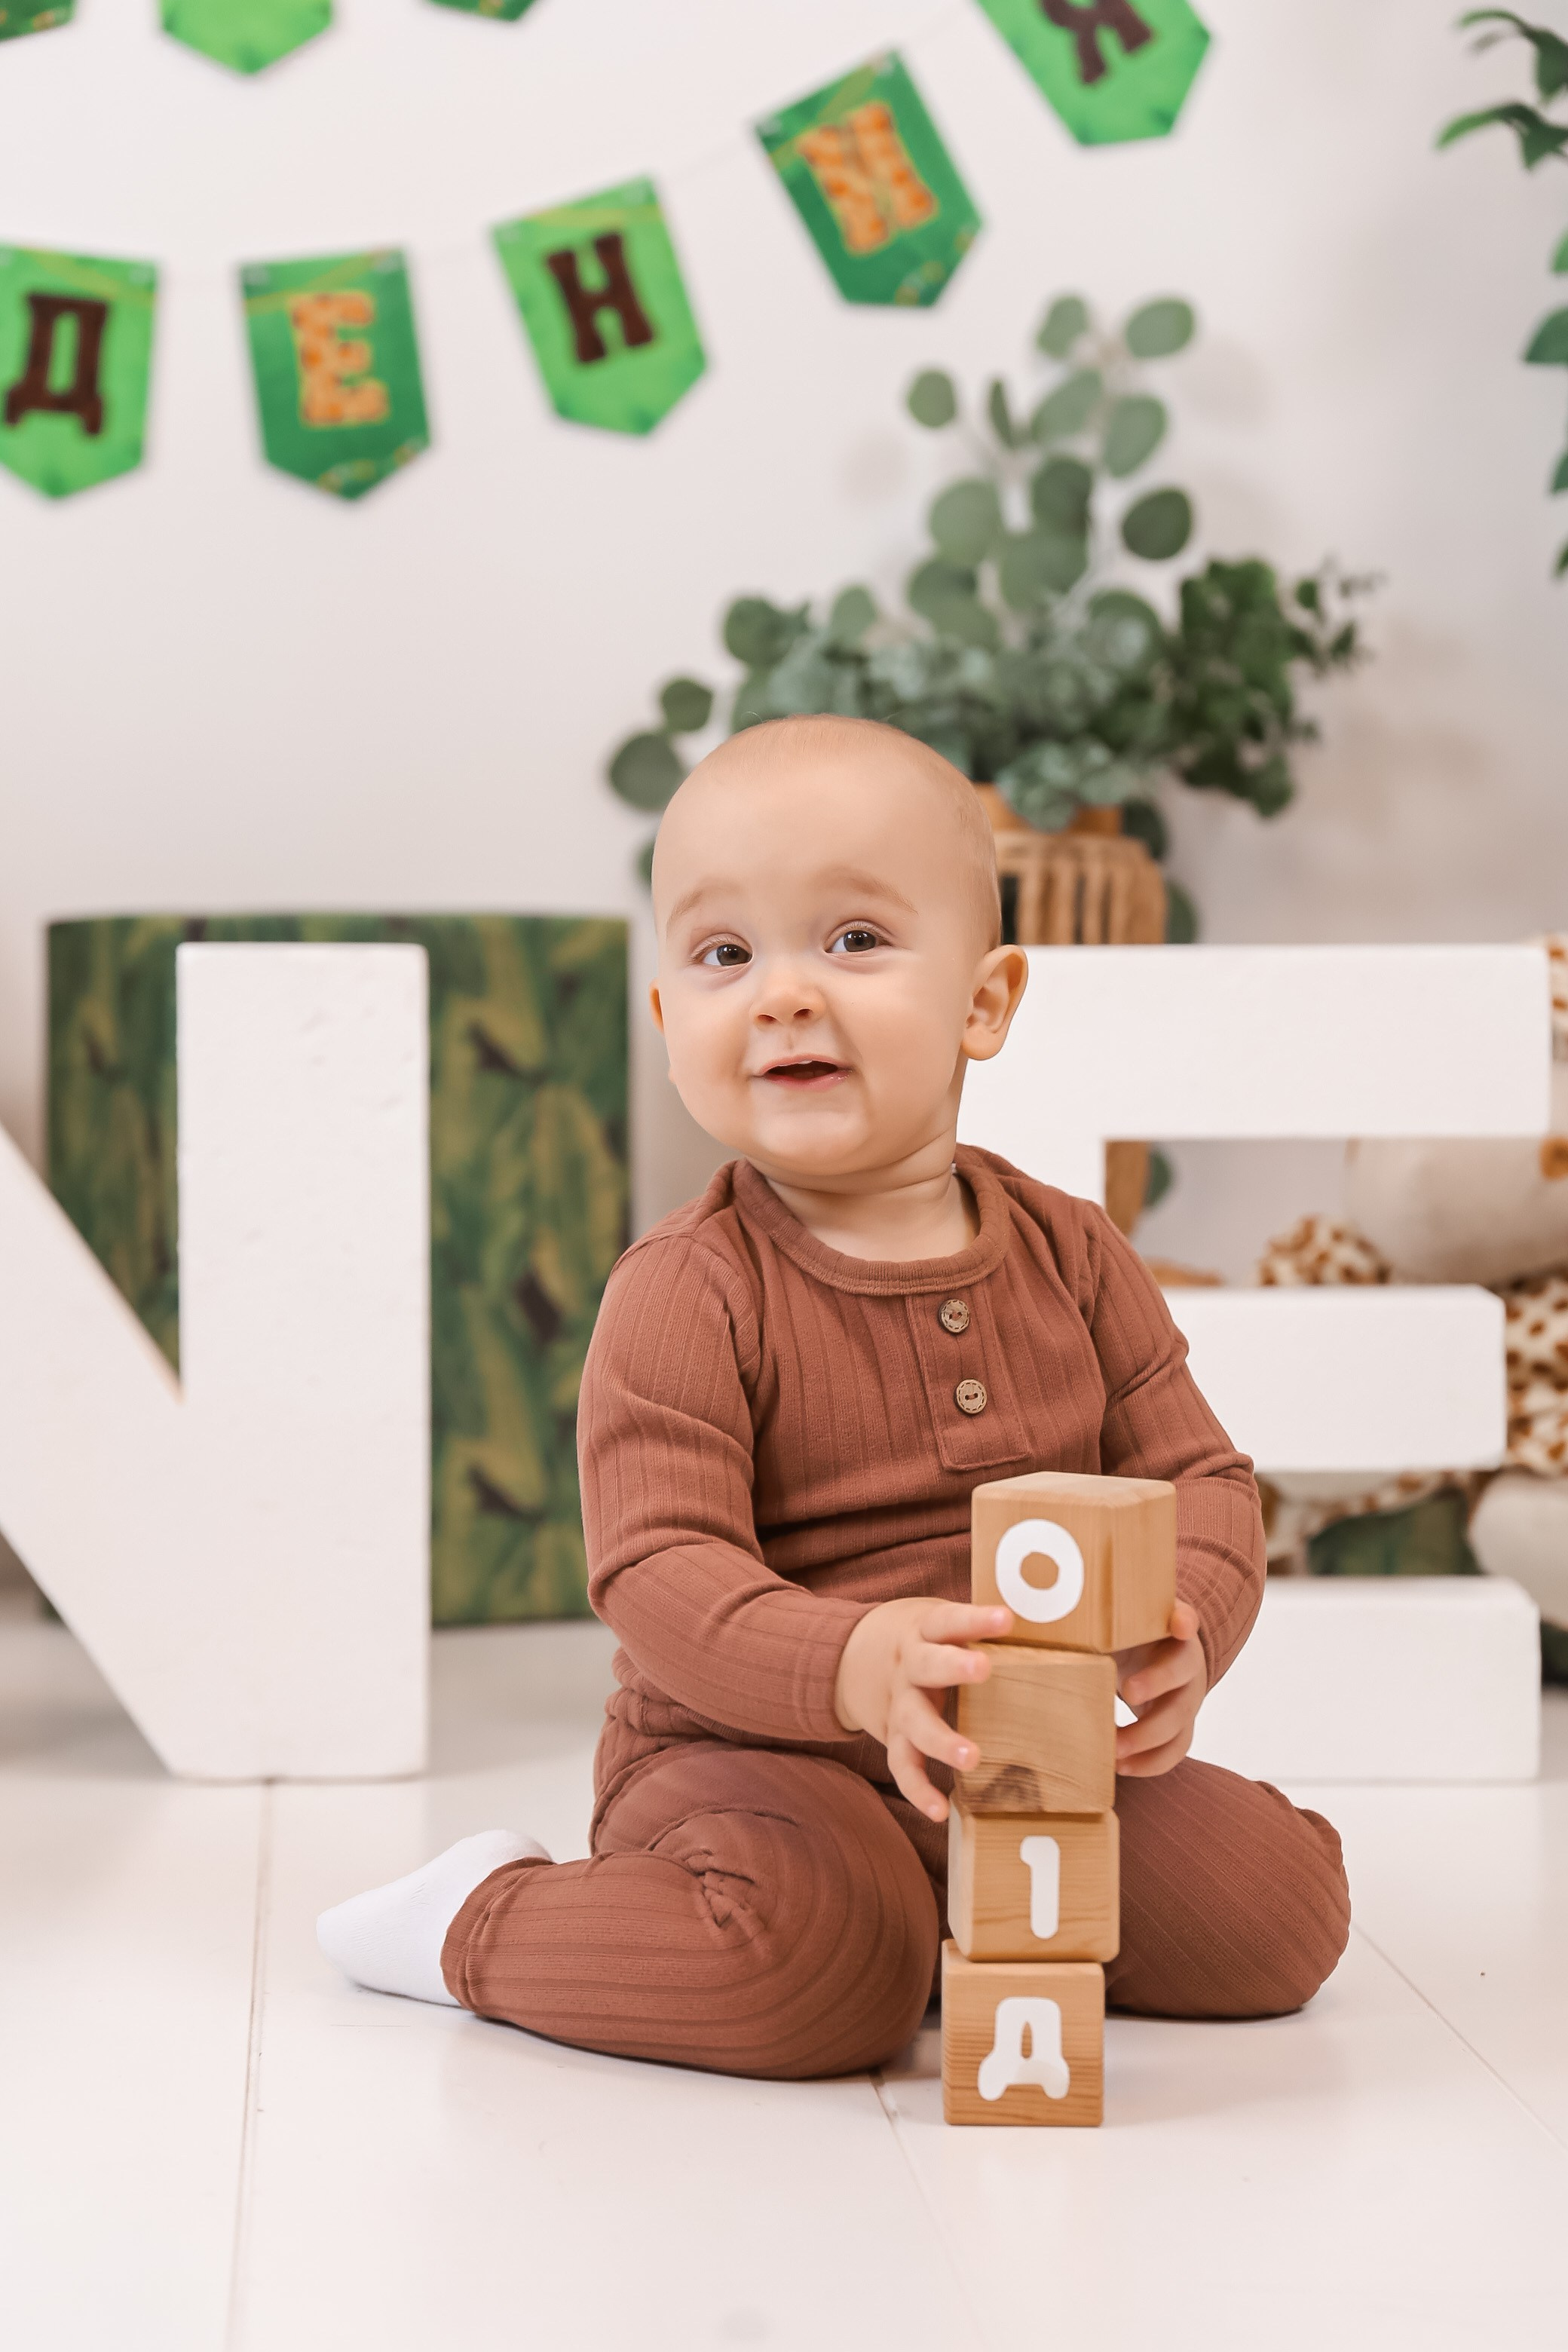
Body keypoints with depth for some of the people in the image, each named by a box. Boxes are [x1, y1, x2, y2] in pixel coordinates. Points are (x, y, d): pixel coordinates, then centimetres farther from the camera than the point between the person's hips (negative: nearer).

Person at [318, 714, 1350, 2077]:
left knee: (1283, 1910, -5)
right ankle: (483, 1919, -4)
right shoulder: (687, 1295, -13)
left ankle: (961, 1913, 15)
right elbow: (660, 1569, -21)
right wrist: (855, 1668, -40)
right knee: (821, 1964, -32)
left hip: (1031, 1763, 5)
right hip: (750, 1755, -5)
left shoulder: (1073, 1257, 3)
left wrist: (1179, 1636, -18)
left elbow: (1198, 1478, 5)